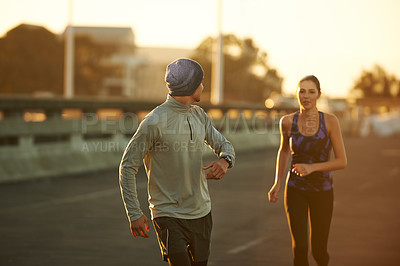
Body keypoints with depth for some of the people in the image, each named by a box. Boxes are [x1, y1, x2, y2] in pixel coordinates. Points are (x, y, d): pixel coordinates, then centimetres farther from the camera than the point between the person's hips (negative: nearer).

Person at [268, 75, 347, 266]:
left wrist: (313, 167, -23)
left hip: (322, 192, 0)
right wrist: (277, 183, 8)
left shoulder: (330, 121, -11)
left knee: (318, 250, 10)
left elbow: (342, 161, -10)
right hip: (295, 191, 0)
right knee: (299, 247, -13)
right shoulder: (288, 122, -6)